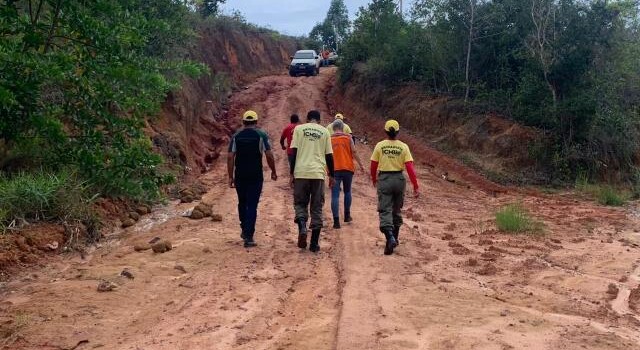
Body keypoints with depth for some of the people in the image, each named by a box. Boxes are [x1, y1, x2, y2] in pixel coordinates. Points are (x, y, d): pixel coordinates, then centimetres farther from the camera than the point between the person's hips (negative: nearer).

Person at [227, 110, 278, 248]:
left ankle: (244, 230, 32)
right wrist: (273, 172, 3)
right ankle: (248, 237, -6)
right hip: (256, 176, -2)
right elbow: (269, 155, -8)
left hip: (240, 176, 3)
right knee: (252, 205, -1)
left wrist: (231, 176, 4)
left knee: (242, 203, 21)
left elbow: (230, 157, 0)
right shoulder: (261, 135, -3)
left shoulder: (236, 136, 4)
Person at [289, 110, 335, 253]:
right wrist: (331, 175, 15)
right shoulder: (324, 131, 9)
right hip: (318, 173, 1)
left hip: (301, 172, -1)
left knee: (300, 203, 11)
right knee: (317, 207, 7)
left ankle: (302, 228, -17)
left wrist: (292, 173, 4)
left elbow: (294, 151, 1)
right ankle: (314, 243, 6)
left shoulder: (299, 128, 6)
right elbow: (329, 155, 8)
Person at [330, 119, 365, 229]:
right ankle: (347, 216, 26)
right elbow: (354, 152, -4)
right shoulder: (348, 137, 1)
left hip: (334, 169, 0)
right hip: (347, 168, 0)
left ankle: (336, 221, -10)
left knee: (335, 195, -2)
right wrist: (360, 164, 4)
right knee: (347, 192, 20)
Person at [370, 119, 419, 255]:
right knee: (396, 210, 17)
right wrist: (415, 185, -7)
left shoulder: (380, 145, -4)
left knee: (385, 210, -3)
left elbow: (373, 165, 1)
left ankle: (390, 237, -24)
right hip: (399, 179, 2)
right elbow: (409, 167, -9)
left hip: (384, 179, -2)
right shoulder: (403, 147, -4)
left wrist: (374, 179, 19)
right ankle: (394, 238, 27)